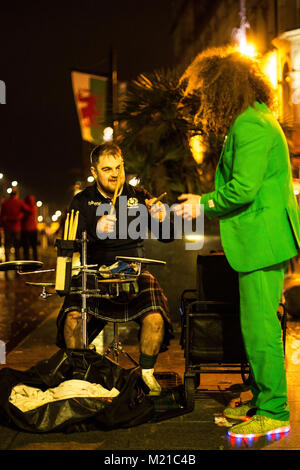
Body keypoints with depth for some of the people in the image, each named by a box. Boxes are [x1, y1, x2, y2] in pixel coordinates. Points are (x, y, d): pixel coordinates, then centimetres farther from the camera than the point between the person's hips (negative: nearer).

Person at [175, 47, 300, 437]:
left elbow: (243, 188, -22)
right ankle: (264, 401, 26)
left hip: (263, 240, -11)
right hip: (262, 240, 11)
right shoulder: (253, 121, 19)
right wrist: (206, 201, 15)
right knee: (258, 326, 16)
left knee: (260, 328, -5)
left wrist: (203, 204, -7)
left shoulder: (251, 126, -15)